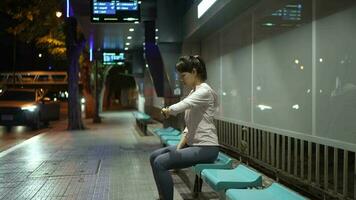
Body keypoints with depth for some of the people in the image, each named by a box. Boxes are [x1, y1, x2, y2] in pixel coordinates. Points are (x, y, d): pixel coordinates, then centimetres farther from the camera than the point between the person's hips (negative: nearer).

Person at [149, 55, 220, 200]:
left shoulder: (204, 91, -17)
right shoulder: (193, 92, 14)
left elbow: (181, 106, -33)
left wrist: (167, 110, -10)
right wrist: (179, 147, 7)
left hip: (205, 147, -10)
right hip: (193, 144, 10)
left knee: (160, 163, -21)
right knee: (154, 156, 10)